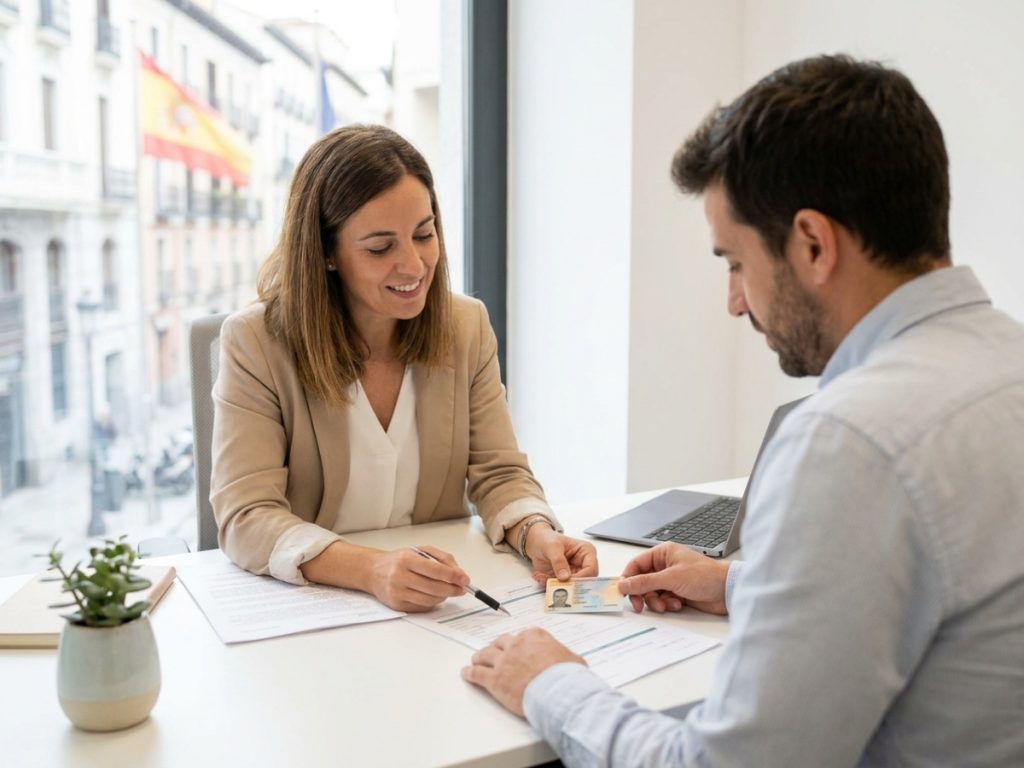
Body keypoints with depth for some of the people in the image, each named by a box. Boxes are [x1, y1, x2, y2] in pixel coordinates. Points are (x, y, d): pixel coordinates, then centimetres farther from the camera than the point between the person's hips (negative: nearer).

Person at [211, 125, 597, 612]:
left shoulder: (467, 326, 2)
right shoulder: (256, 343, -11)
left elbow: (500, 474, 1)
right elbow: (247, 517, -17)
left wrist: (538, 535, -22)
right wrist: (371, 570, -35)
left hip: (440, 612, 1)